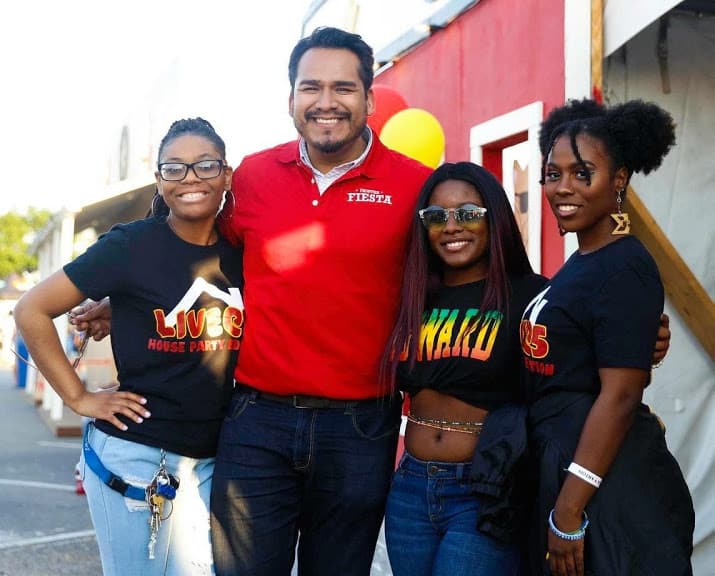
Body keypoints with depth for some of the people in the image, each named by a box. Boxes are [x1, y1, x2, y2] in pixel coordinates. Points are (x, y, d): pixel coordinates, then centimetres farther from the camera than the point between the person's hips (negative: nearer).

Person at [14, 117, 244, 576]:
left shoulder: (242, 255, 3)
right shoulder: (131, 246, -9)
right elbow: (32, 310, -6)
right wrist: (79, 398, -7)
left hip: (210, 461, 4)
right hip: (132, 455, -4)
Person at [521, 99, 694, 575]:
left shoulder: (624, 268, -16)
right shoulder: (582, 261, 11)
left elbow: (620, 396, -22)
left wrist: (569, 513, -22)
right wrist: (561, 501, 14)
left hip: (610, 485, -9)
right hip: (566, 468, 9)